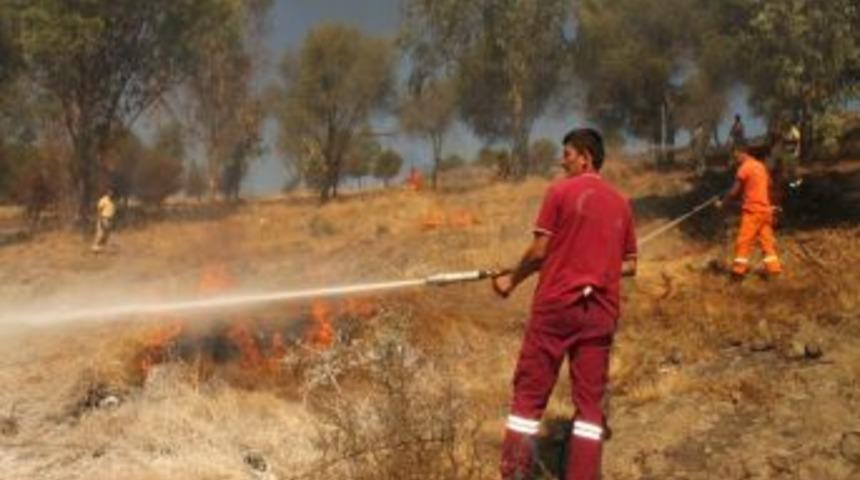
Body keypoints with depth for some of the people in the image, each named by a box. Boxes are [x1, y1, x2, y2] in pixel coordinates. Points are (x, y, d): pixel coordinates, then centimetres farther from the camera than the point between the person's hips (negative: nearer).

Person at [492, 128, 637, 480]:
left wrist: (511, 280, 9)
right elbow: (629, 265, 12)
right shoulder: (620, 203, 10)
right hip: (600, 311, 4)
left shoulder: (561, 191, -4)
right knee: (590, 399, 8)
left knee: (529, 393, 4)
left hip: (556, 304, -4)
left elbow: (539, 252, -6)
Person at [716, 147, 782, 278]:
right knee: (767, 239, 11)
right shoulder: (760, 166, 15)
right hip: (764, 209, 8)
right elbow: (768, 187, 19)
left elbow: (735, 191, -9)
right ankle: (773, 267, 11)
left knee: (744, 241, -5)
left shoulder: (745, 167, -10)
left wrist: (722, 203, 2)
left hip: (752, 210, -8)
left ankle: (739, 269, -6)